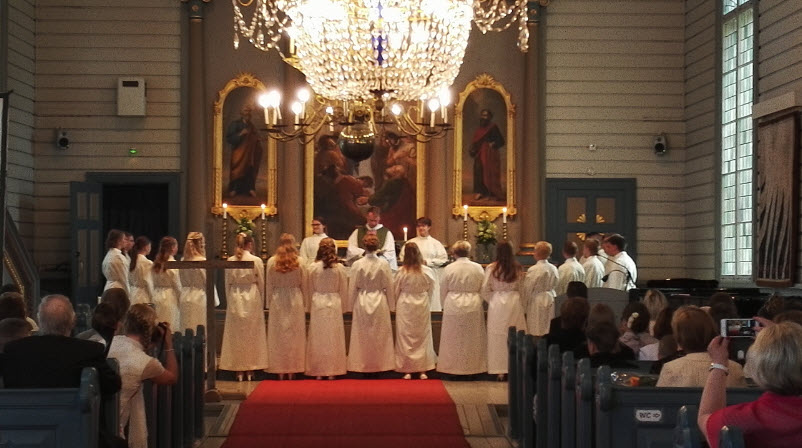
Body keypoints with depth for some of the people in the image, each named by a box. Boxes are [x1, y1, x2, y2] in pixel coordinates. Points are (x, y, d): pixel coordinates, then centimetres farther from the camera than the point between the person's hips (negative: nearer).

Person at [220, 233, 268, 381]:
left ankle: (238, 370, 10)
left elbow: (227, 283, 3)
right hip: (252, 298, -2)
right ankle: (250, 370, 9)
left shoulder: (230, 261, -2)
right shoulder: (256, 260, -9)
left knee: (236, 334, 8)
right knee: (252, 334, 7)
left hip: (235, 298, 2)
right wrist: (261, 302, 10)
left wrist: (230, 300, 14)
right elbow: (261, 283, -2)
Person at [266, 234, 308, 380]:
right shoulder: (299, 262, -5)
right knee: (294, 335, 7)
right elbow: (304, 285, 1)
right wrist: (305, 305, 9)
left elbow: (269, 285, 0)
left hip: (277, 301, 0)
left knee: (278, 335, 7)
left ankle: (280, 372, 10)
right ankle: (292, 371, 10)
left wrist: (269, 303, 9)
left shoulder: (271, 262, -4)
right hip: (295, 301, 0)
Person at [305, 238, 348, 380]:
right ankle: (332, 370, 9)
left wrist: (310, 306, 14)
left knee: (318, 337, 7)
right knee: (333, 336, 7)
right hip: (334, 304, 0)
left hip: (317, 304, 0)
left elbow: (309, 289, 2)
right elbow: (344, 290, 1)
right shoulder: (339, 267, -6)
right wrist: (342, 306, 13)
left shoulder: (313, 267, -6)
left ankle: (318, 371, 9)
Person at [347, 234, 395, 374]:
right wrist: (391, 306, 11)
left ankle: (363, 365, 15)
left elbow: (352, 288, -4)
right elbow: (389, 287, -2)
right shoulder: (384, 265, -10)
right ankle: (380, 364, 15)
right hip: (380, 302, 0)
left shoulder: (357, 265, -11)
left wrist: (351, 304, 10)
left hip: (362, 302, 0)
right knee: (380, 335, 10)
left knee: (362, 335, 10)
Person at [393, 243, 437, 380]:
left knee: (406, 337, 8)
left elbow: (395, 291, -2)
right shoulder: (427, 271, -9)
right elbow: (431, 289, 3)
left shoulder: (402, 272, -13)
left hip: (405, 307, -2)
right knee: (422, 337, 12)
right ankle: (422, 370, 14)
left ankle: (407, 370, 9)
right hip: (422, 306, 2)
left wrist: (396, 305, 16)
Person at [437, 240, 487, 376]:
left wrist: (445, 305, 16)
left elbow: (443, 291, 1)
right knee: (472, 338, 11)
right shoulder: (478, 268, -5)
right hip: (473, 308, 1)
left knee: (453, 339, 8)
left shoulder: (449, 269, -8)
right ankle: (473, 367, 17)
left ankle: (453, 367, 13)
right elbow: (483, 290, 4)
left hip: (453, 307, -1)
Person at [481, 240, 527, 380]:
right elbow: (522, 288, 3)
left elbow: (485, 290, -3)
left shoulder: (492, 268, -7)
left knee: (498, 337, 5)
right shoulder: (517, 268, -1)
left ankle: (500, 370, 5)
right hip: (515, 302, 2)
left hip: (497, 303, -2)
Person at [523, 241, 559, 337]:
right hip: (551, 300, 6)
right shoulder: (554, 269, 2)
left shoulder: (533, 270, -16)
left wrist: (524, 305, 2)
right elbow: (555, 285, 11)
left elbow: (527, 289, -10)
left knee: (537, 333, -1)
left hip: (537, 301, -6)